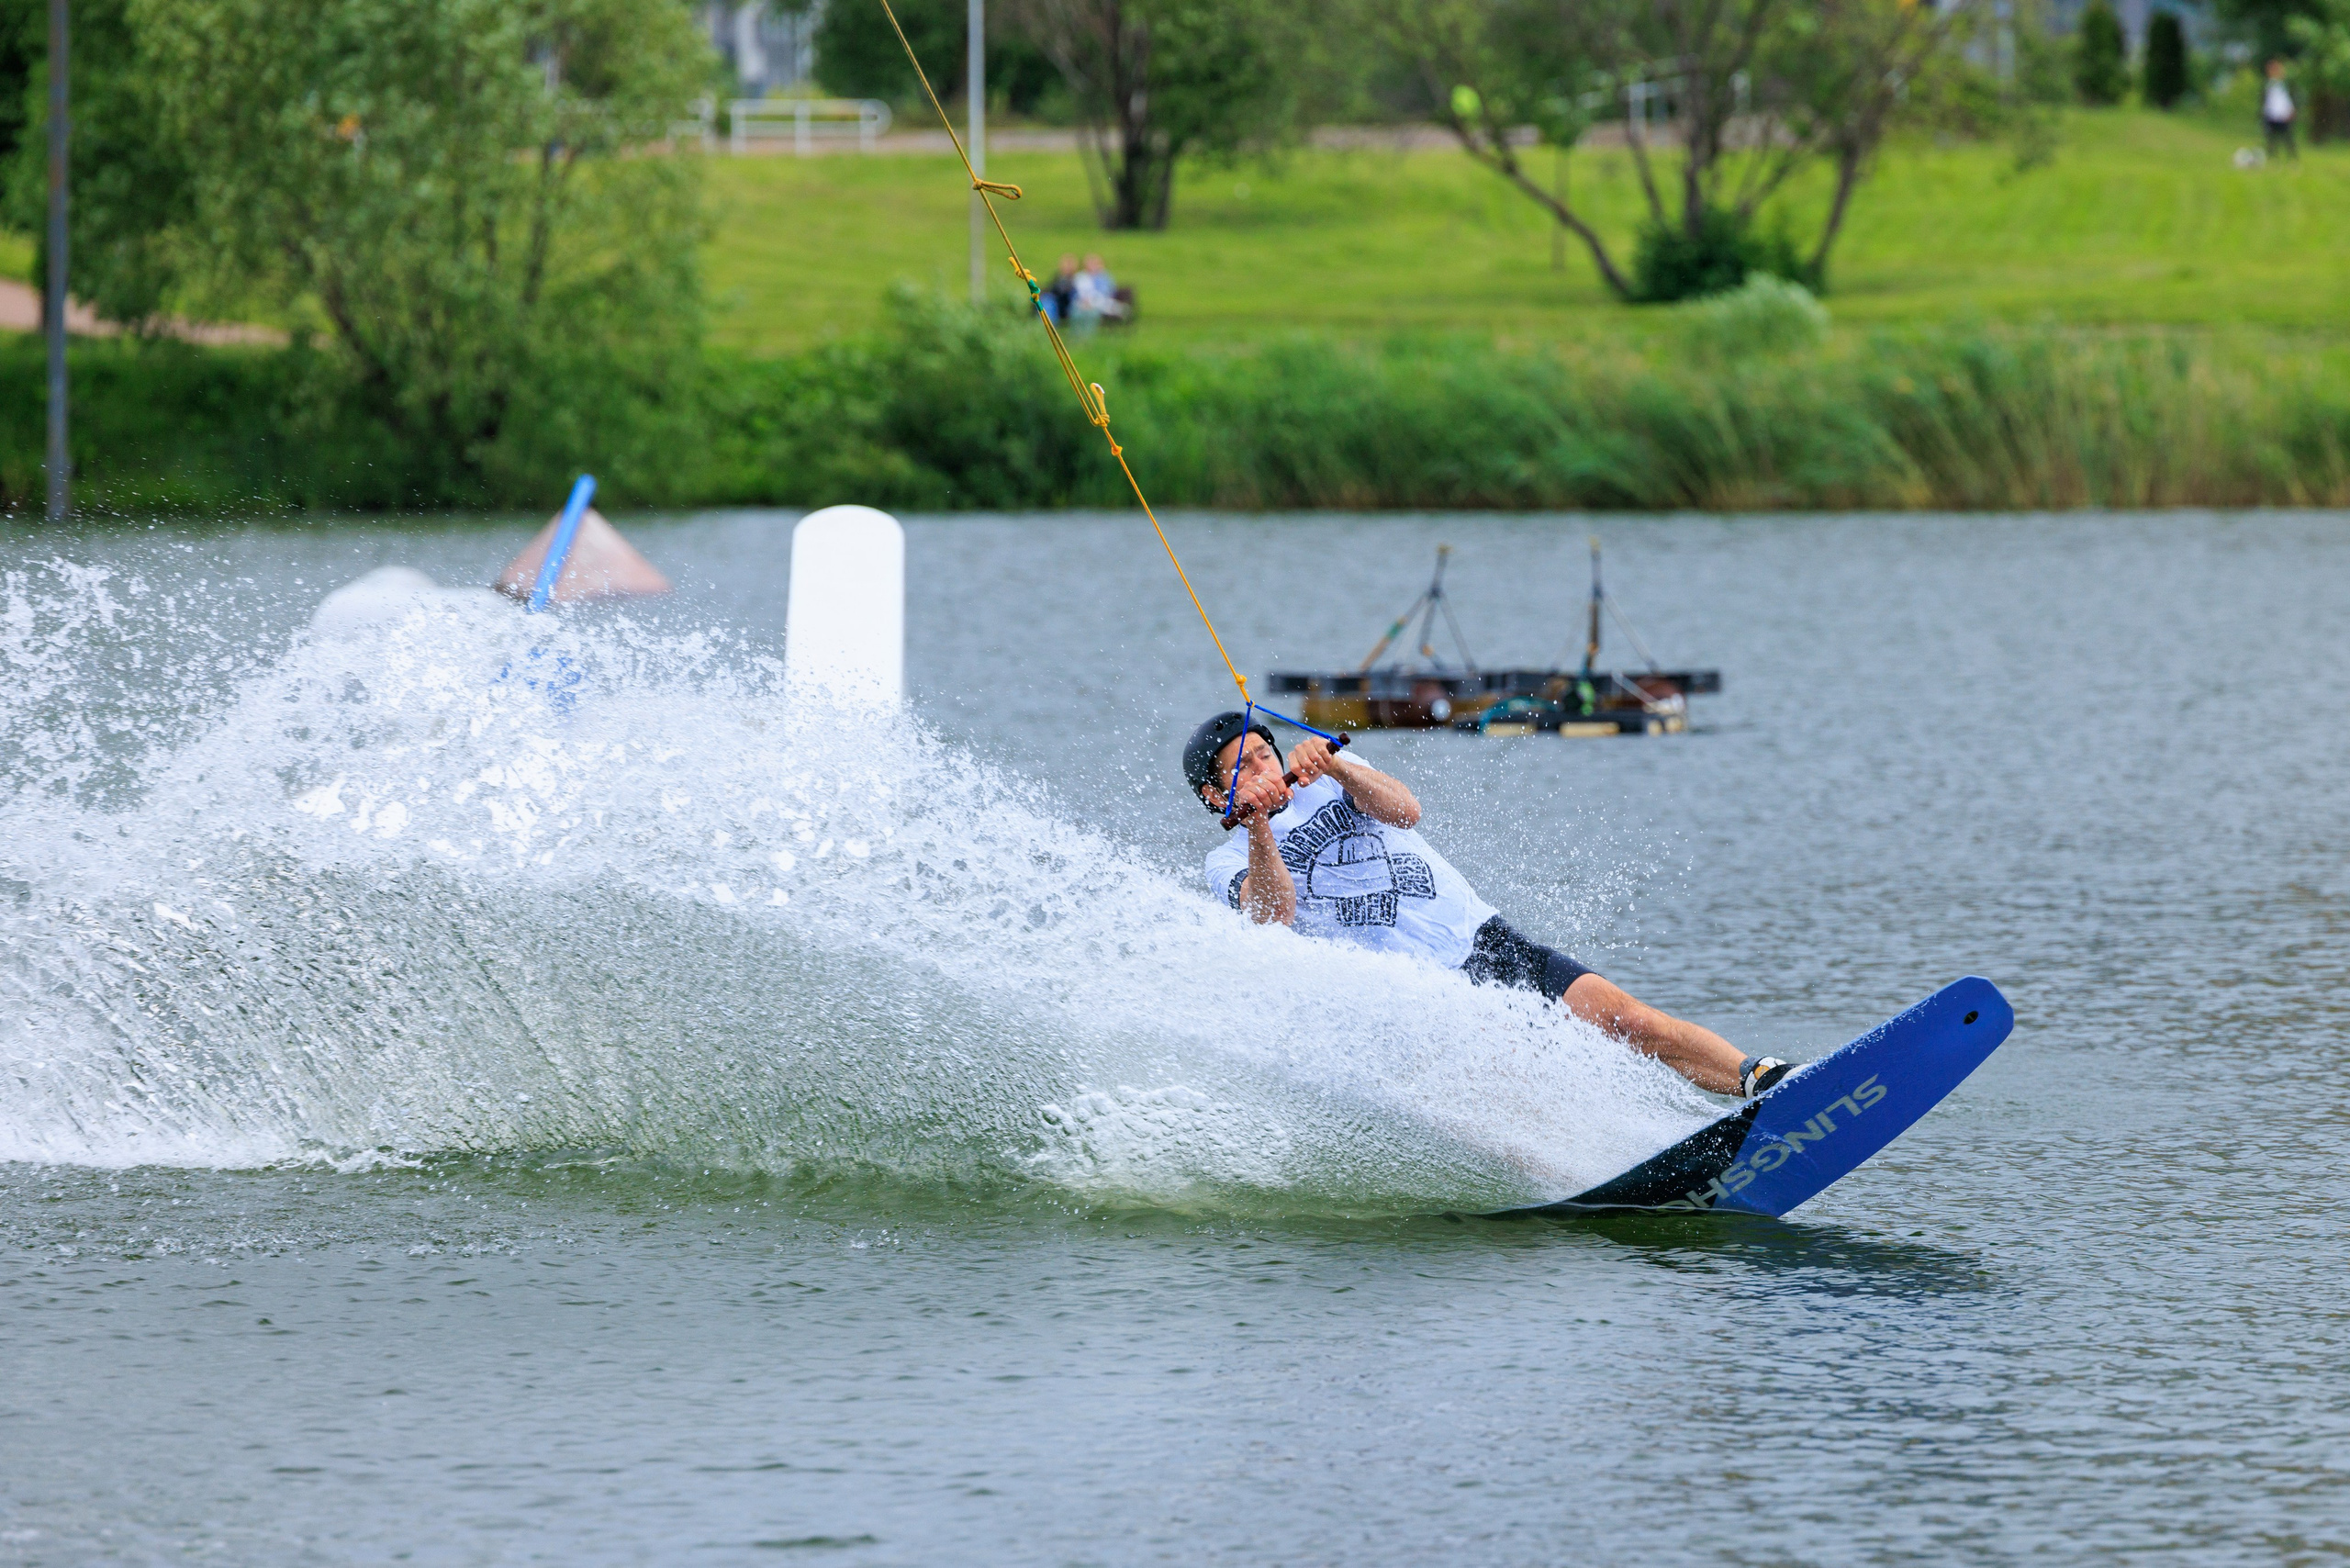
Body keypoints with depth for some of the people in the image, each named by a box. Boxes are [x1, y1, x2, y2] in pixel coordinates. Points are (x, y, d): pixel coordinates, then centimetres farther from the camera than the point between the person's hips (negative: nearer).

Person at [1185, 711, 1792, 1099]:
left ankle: (1764, 1081, -18)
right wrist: (1258, 828, -31)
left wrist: (1335, 767, -22)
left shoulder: (1331, 783, 17)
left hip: (1486, 940, 3)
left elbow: (1404, 811, -4)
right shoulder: (1230, 864, 6)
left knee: (1631, 1020, -12)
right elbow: (1274, 917, -16)